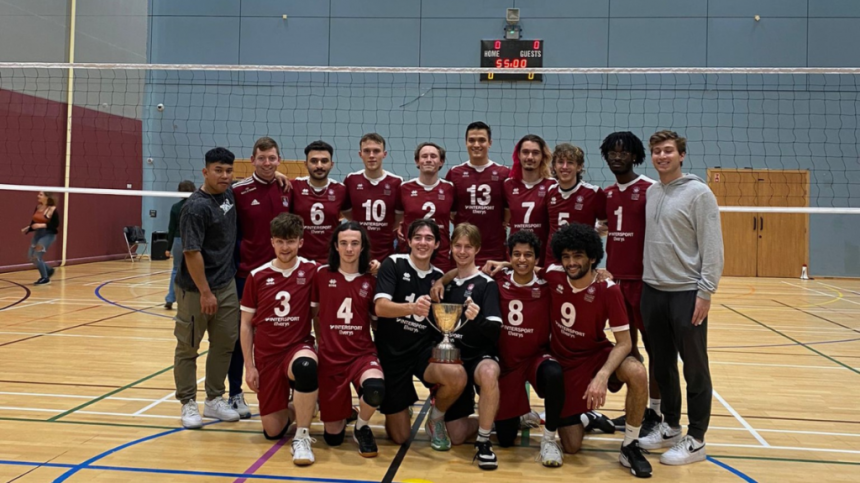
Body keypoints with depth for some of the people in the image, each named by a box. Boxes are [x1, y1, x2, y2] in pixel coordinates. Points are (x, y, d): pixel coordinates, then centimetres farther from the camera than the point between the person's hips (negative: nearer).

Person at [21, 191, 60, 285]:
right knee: (31, 256, 8)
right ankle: (48, 270, 27)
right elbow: (34, 223, 14)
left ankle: (45, 278, 7)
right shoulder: (37, 208, 6)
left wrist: (42, 225, -25)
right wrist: (27, 229, -3)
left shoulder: (52, 210, -14)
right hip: (38, 233, 8)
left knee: (36, 256, -11)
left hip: (48, 234, -8)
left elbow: (55, 225, -16)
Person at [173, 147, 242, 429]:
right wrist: (205, 292, -19)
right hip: (196, 289, -7)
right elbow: (191, 252, -20)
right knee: (188, 347, 6)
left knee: (225, 343, 11)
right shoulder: (196, 207, -18)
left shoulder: (229, 194, 4)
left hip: (227, 284, 7)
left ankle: (214, 400, 23)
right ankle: (188, 404, 17)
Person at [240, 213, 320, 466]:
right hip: (266, 355, 2)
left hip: (299, 347, -2)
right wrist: (249, 367, 0)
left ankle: (302, 437, -22)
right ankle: (294, 408, 37)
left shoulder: (311, 271, -5)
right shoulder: (257, 276, -3)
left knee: (306, 366, -41)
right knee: (273, 431, 1)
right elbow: (246, 325, 3)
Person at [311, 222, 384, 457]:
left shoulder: (371, 280, 0)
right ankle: (344, 414, 42)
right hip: (330, 356, 0)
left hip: (363, 353, 0)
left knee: (375, 390, -37)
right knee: (333, 436, 4)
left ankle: (361, 427, -2)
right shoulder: (322, 274, -1)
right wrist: (322, 342, 3)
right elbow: (314, 313, 10)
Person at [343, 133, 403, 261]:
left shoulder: (396, 182, -3)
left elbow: (400, 216, 9)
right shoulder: (351, 180, -1)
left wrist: (388, 231, 1)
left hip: (386, 253, 0)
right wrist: (359, 224, 5)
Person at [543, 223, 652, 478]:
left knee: (637, 373, -36)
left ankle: (630, 447, -14)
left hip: (597, 355, -1)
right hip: (564, 362, 1)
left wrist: (602, 376, -34)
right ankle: (580, 416, 36)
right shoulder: (553, 276, -13)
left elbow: (624, 343, -20)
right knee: (571, 447, -2)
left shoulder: (608, 290, -20)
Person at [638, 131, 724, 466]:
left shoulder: (699, 193, -8)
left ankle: (695, 440, 11)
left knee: (694, 369, 2)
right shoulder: (650, 193, 11)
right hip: (653, 291, 7)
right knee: (662, 365, 15)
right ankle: (670, 426, 29)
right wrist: (646, 279, 10)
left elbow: (712, 247, -12)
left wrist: (706, 291, -17)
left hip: (687, 293, -7)